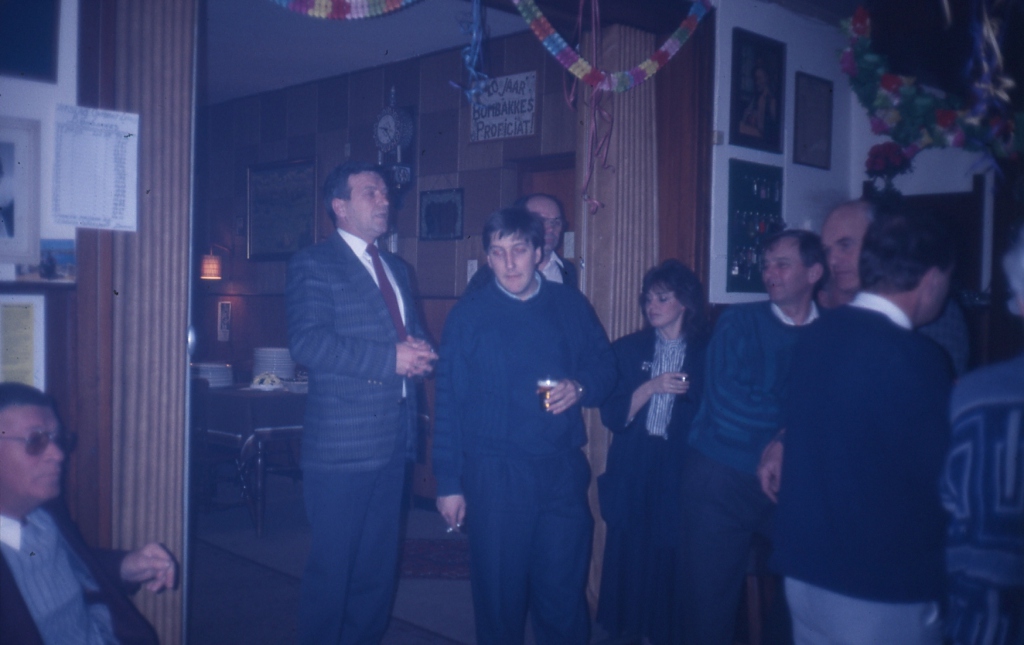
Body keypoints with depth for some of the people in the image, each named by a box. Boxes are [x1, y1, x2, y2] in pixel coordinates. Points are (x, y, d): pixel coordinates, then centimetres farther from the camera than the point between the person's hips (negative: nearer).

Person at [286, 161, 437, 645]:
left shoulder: (396, 268, 18)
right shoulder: (314, 265, -6)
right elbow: (307, 342, -18)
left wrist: (418, 350, -3)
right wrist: (390, 358, -20)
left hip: (393, 440, 7)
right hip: (342, 444, -7)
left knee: (378, 566, 16)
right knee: (331, 567, 3)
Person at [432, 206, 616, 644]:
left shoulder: (571, 306, 6)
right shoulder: (468, 314, -1)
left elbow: (604, 366, 13)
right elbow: (449, 402, -2)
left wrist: (580, 388, -11)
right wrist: (449, 482, -4)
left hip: (563, 471, 2)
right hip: (494, 473, -1)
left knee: (564, 596, 6)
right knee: (499, 596, 8)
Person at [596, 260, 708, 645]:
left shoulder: (705, 354, 2)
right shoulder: (628, 349, 6)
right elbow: (612, 416, -2)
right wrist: (652, 386, -12)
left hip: (681, 476, -1)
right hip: (633, 477, 2)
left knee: (672, 566, -1)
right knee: (629, 563, 4)